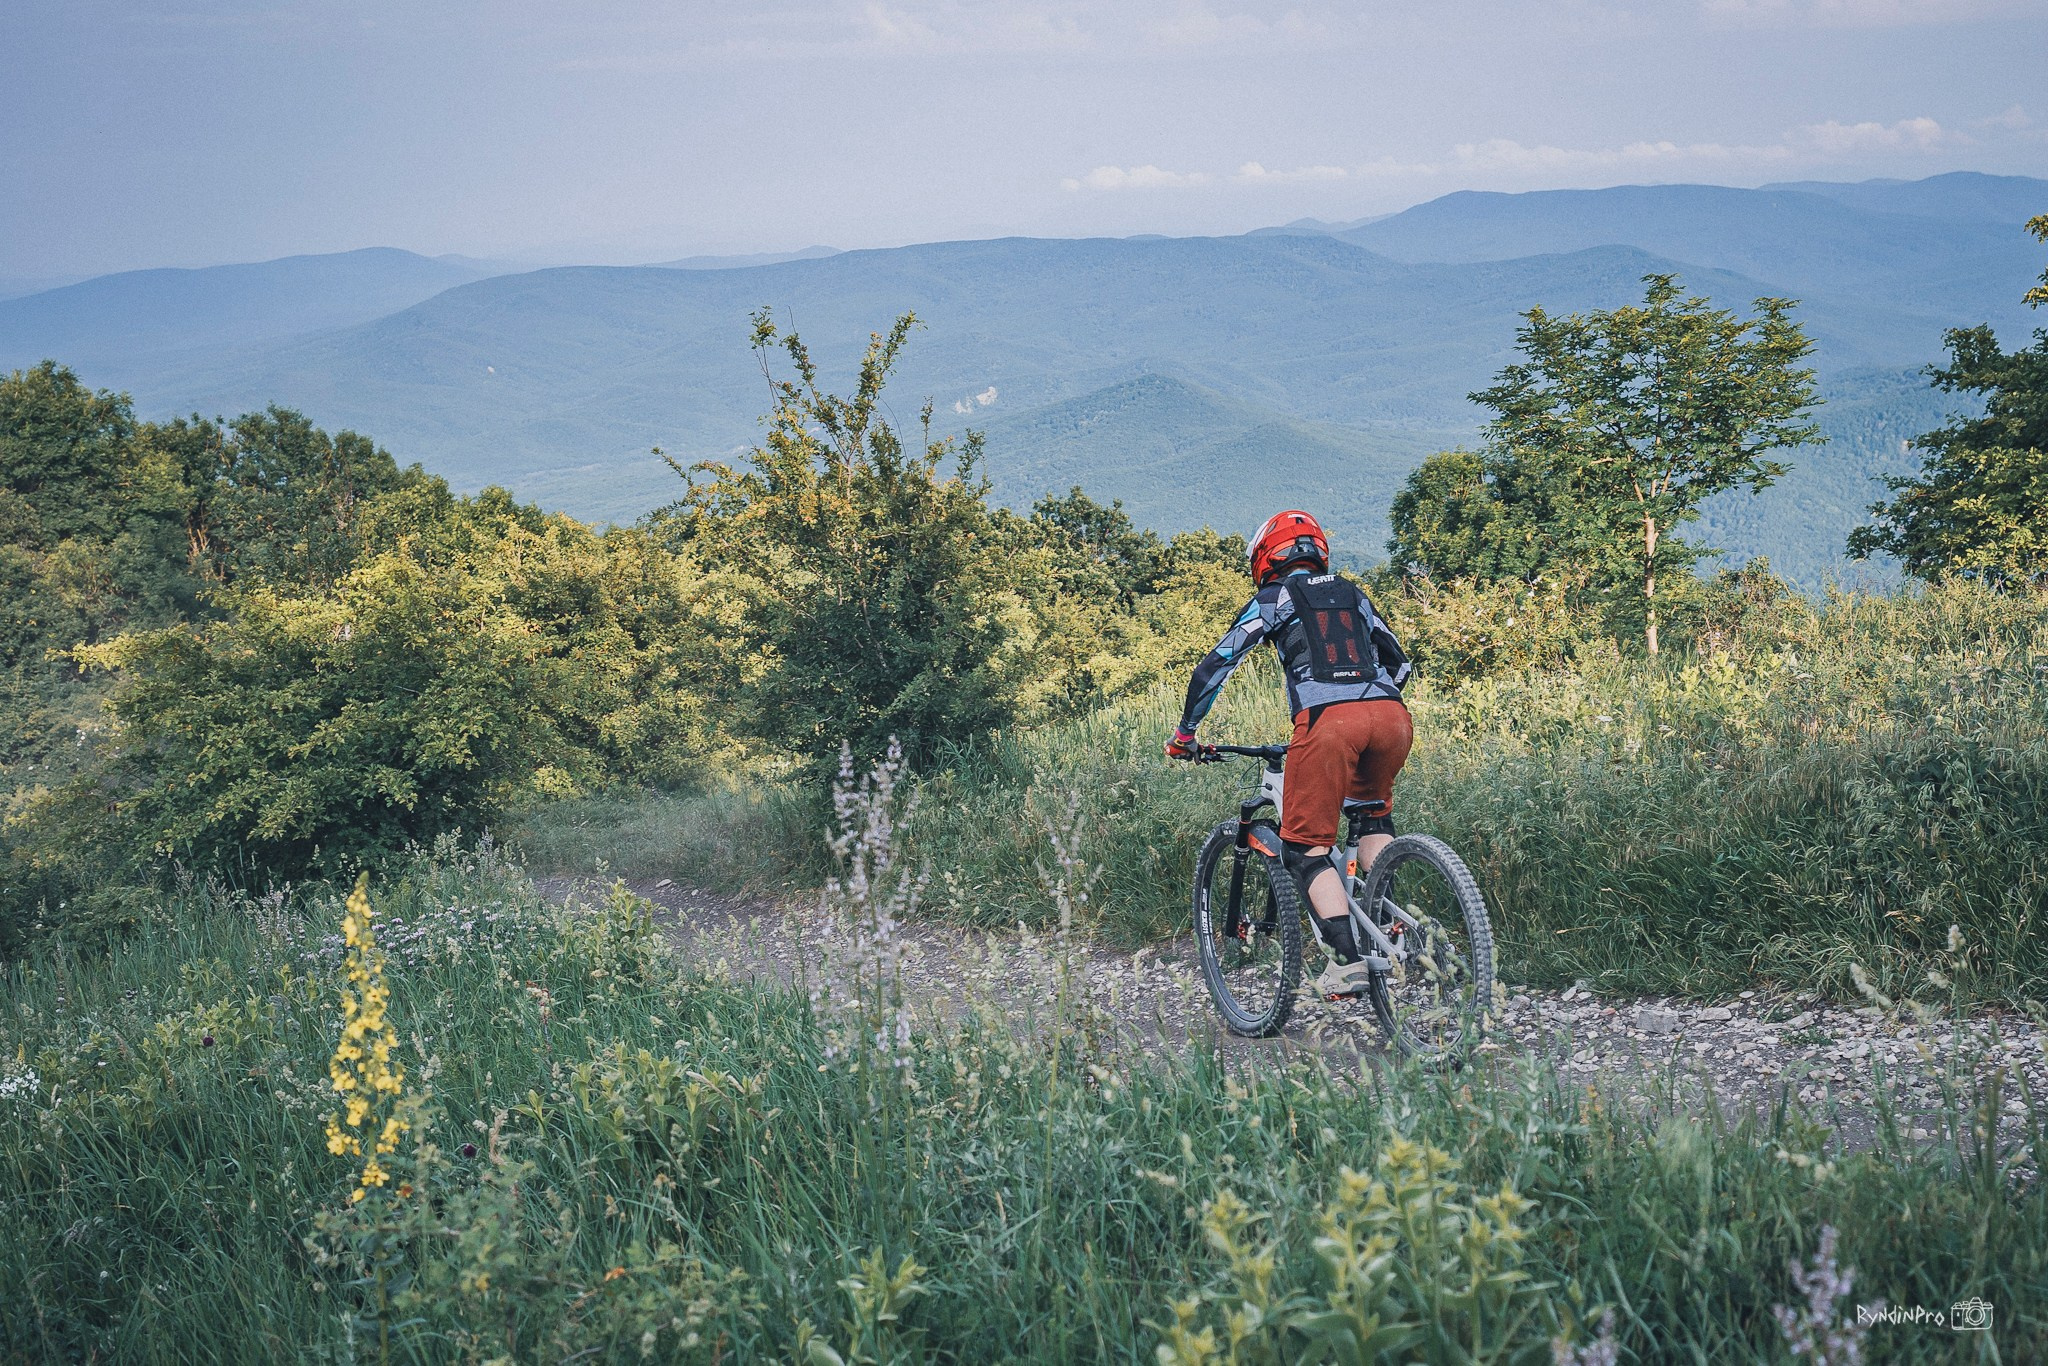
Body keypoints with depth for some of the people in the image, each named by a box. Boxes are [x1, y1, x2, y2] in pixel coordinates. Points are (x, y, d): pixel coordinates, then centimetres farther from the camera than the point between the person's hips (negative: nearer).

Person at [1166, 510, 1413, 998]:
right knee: (1370, 815, 31)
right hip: (1392, 716, 5)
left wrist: (1184, 733, 23)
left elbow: (1215, 667, 13)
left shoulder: (1273, 598, 18)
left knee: (1306, 847, 6)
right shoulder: (1352, 594, 30)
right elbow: (1398, 661, 34)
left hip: (1328, 719, -5)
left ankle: (1347, 959, -7)